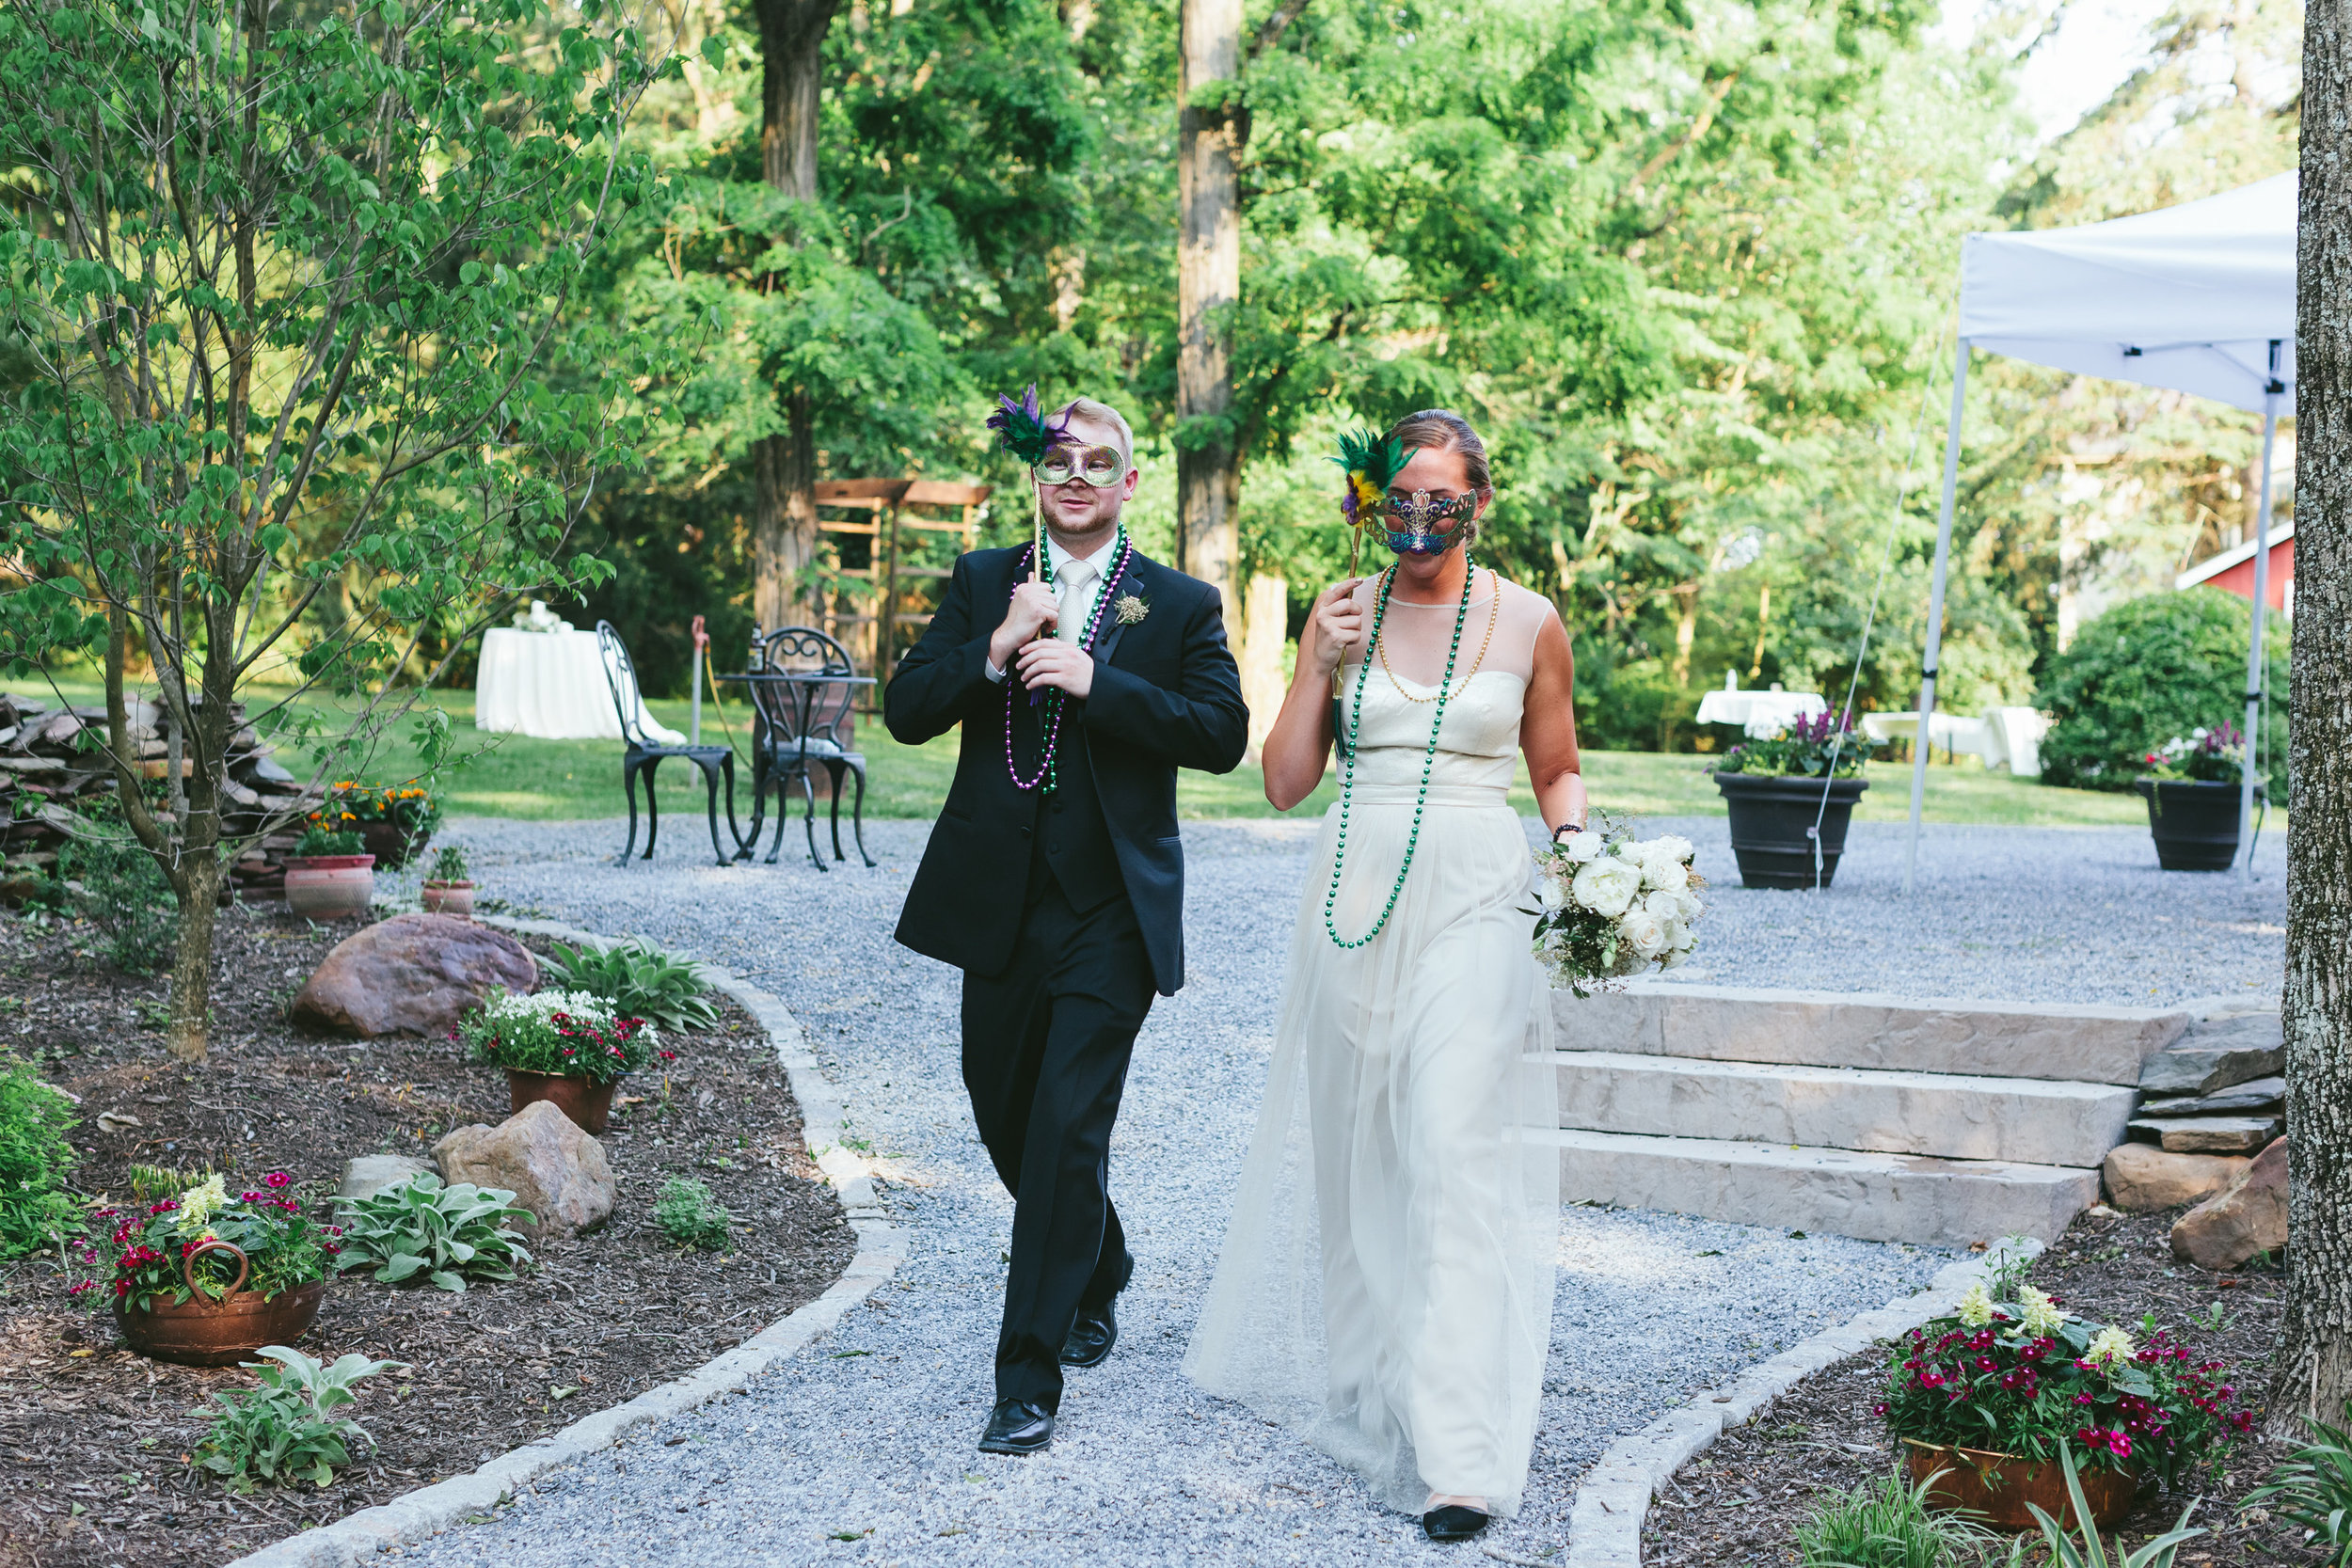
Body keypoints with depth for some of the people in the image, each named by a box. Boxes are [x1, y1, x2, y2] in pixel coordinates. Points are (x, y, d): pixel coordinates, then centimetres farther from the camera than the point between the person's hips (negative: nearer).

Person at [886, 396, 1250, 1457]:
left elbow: (1222, 733, -10)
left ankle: (1029, 1380, -4)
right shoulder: (982, 583, 9)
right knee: (1005, 1120, 17)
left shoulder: (1182, 605, 2)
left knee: (1066, 1132, -10)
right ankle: (1100, 1274, 45)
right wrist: (996, 650, -15)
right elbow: (905, 712, 1)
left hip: (1110, 911, -4)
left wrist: (1095, 680, -19)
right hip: (998, 902, 4)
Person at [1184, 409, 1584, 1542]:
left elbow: (1556, 774, 12)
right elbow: (1286, 782, 5)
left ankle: (1460, 1456, -16)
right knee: (1355, 1144, 12)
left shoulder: (1527, 623, 2)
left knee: (1455, 1143, -15)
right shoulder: (1342, 612, 6)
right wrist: (1322, 666, -6)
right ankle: (1370, 1368, 34)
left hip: (1474, 900, -3)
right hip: (1355, 895, 3)